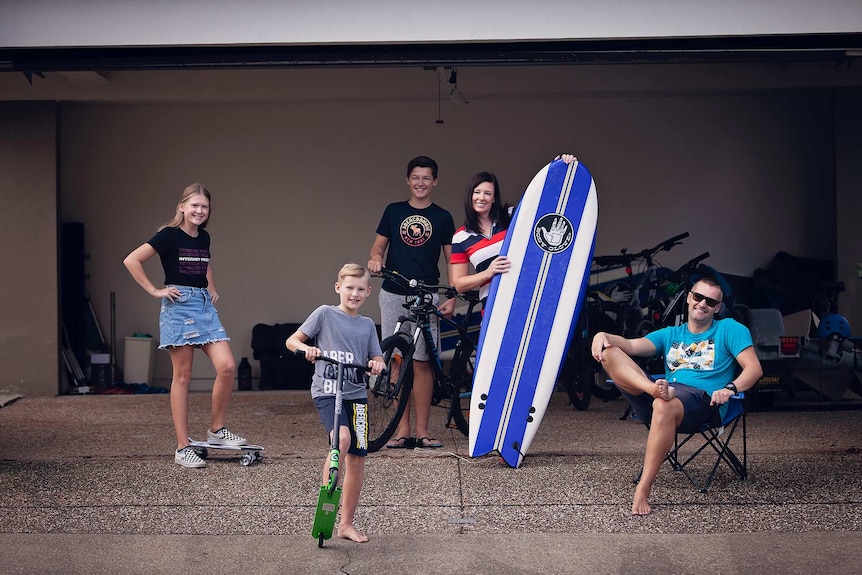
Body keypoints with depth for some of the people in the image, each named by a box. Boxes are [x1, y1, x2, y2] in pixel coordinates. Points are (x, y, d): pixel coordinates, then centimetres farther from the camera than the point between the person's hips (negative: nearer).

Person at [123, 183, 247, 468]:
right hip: (179, 306, -6)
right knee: (182, 377, -2)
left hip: (205, 306, 6)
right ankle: (183, 447, 4)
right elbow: (131, 260, -13)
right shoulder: (169, 235, -8)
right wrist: (155, 291, -12)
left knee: (227, 367, -6)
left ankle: (216, 429, 12)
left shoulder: (204, 237, 12)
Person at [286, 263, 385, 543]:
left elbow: (377, 358, 15)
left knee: (357, 458, 4)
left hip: (356, 394, 5)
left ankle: (347, 523, 16)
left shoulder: (367, 325, 13)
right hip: (326, 390, -4)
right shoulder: (325, 314, 2)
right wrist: (306, 348, -19)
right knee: (342, 438, -31)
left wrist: (377, 364, -9)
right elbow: (291, 341, 2)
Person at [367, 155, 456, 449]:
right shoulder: (393, 211, 9)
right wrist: (376, 258, -12)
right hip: (393, 295, 2)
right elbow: (378, 245, 13)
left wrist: (451, 298, -3)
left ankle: (422, 430, 3)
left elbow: (451, 260, 6)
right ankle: (402, 429, 7)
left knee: (421, 363, -3)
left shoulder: (442, 217, 6)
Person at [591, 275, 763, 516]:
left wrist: (730, 389, -16)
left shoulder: (729, 329, 17)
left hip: (703, 401, -5)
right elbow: (632, 345, 12)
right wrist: (604, 336, -10)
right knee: (608, 352, -11)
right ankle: (654, 389, -40)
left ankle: (642, 491, -39)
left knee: (664, 407, -43)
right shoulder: (670, 334, 29)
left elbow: (754, 368, 5)